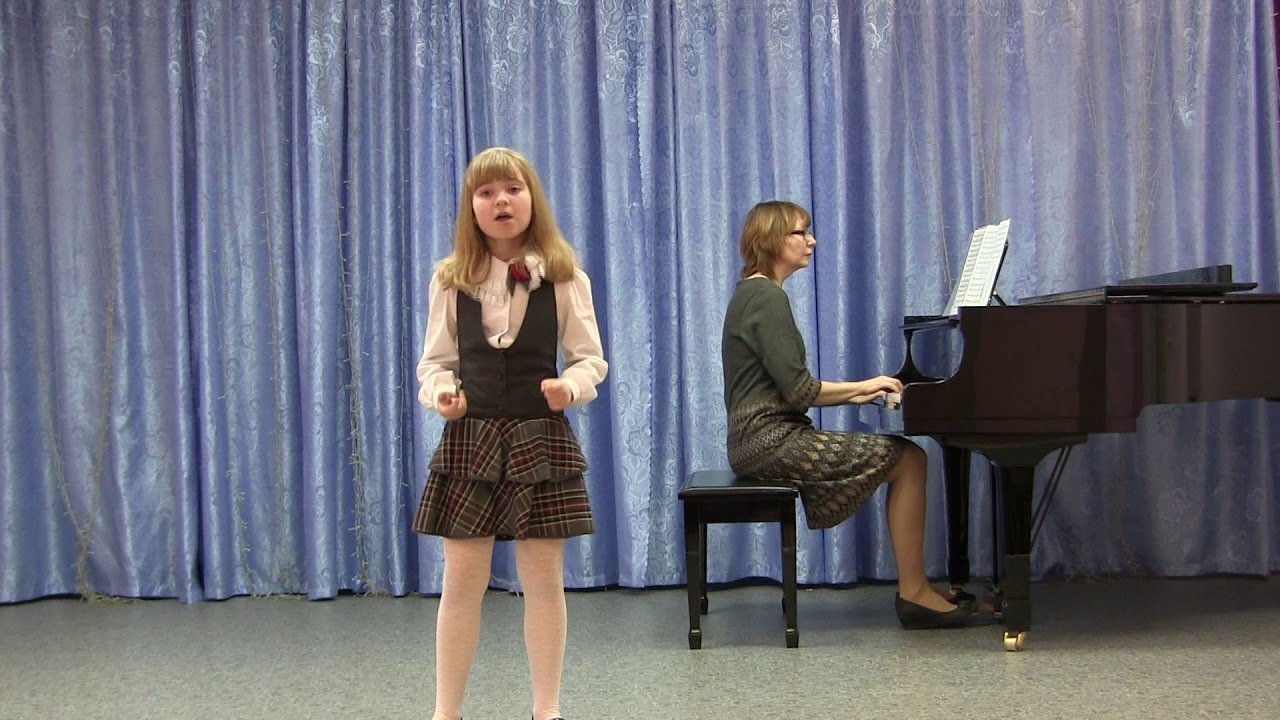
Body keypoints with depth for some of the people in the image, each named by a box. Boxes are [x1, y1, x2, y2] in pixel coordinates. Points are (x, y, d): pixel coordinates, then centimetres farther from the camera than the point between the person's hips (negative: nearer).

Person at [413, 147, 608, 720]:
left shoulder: (565, 278, -1)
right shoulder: (450, 280, 2)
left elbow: (591, 359, 1)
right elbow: (436, 360, 6)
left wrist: (572, 386, -19)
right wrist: (440, 391, -15)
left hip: (541, 440, 0)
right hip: (469, 440, 1)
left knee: (544, 578, 5)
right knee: (462, 580, 3)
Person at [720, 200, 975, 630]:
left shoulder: (754, 294, 19)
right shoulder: (767, 298, -13)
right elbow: (797, 389, -19)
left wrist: (853, 395, 11)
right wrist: (860, 387, -6)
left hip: (764, 437, 10)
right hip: (771, 440, -10)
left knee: (903, 456, 12)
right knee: (909, 460, -10)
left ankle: (915, 586, 10)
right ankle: (913, 594, -7)